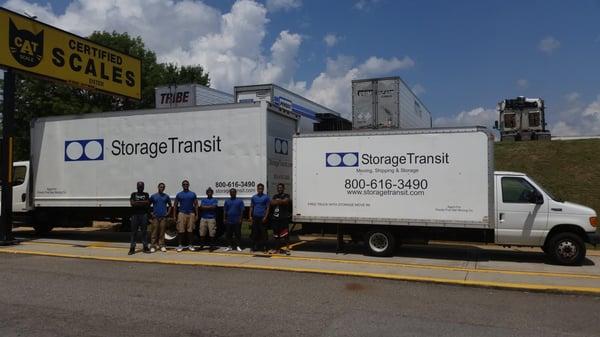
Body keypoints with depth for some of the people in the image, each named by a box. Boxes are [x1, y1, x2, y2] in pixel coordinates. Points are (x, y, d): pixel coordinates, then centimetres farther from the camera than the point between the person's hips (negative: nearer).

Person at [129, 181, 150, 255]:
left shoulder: (146, 194, 12)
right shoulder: (133, 194, 12)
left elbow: (147, 203, -4)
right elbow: (132, 203, -4)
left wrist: (137, 202, -5)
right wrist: (143, 203, -5)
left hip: (144, 215, 0)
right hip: (135, 215, 0)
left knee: (144, 231, 2)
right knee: (134, 232, 0)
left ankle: (145, 247, 6)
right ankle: (132, 248, 1)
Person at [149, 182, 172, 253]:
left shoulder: (166, 196, 9)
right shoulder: (153, 196, 5)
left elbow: (170, 205, 17)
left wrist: (168, 213, 5)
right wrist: (151, 213, 1)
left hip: (163, 217, 1)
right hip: (155, 217, -1)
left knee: (162, 232, 3)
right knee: (154, 232, -2)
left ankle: (162, 246, 10)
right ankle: (153, 246, 3)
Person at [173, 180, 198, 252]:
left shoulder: (193, 194, 8)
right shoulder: (179, 194, 7)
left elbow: (196, 205, 9)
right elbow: (175, 205, 9)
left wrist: (196, 214, 2)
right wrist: (175, 215, 3)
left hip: (191, 214, 1)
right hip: (182, 213, 0)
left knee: (190, 230, 2)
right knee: (181, 230, -2)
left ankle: (190, 245, 10)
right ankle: (180, 245, 5)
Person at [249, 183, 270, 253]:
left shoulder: (266, 197, 1)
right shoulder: (254, 197, 12)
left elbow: (267, 208, -1)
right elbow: (251, 207, 14)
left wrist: (265, 217, -9)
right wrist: (250, 216, 4)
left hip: (262, 217, -3)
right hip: (255, 217, 3)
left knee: (262, 232, -2)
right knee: (255, 232, 4)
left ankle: (264, 247, 3)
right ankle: (255, 246, 11)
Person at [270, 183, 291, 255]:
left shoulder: (286, 196, 3)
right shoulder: (275, 196, 19)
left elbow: (285, 201, -17)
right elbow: (272, 203, 3)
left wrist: (276, 201, -5)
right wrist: (280, 201, -9)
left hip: (284, 218, -6)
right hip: (275, 218, 6)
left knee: (285, 234, -8)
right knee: (276, 234, 12)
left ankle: (287, 249, -6)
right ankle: (278, 248, 22)